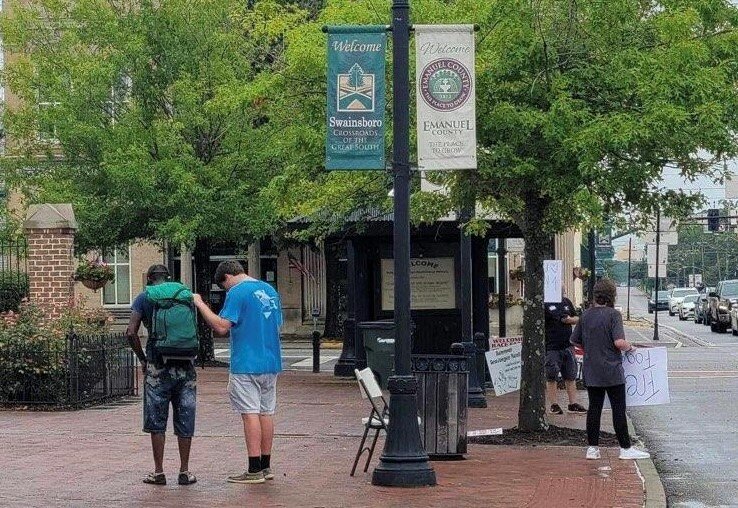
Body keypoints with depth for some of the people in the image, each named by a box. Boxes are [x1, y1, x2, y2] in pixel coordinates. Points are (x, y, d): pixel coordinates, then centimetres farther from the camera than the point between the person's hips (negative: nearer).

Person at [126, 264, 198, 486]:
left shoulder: (144, 298, 1)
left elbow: (131, 332, -8)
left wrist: (142, 358, 3)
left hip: (158, 367, -2)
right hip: (185, 366, 2)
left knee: (157, 420, 7)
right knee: (184, 420, 7)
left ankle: (158, 472, 8)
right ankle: (184, 471, 10)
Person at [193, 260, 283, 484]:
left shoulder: (237, 293, -10)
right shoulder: (270, 291, 14)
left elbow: (222, 327, -17)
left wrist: (200, 304, -10)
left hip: (246, 365, -8)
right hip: (271, 363, 8)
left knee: (250, 413, -6)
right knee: (266, 412, 11)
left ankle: (254, 470, -6)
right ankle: (266, 467, 16)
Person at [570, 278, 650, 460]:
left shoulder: (585, 315, 4)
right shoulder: (613, 314, -12)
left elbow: (575, 340, 11)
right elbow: (619, 342, -21)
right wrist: (629, 347, -2)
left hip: (591, 371, 5)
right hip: (611, 370, -5)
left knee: (594, 408, 10)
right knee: (619, 410, 1)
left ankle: (592, 447, 11)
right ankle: (626, 448, 5)